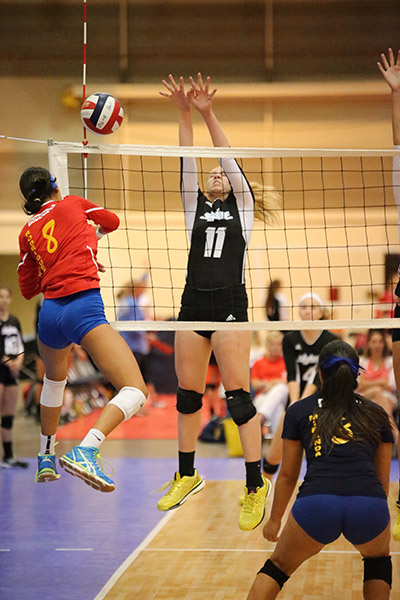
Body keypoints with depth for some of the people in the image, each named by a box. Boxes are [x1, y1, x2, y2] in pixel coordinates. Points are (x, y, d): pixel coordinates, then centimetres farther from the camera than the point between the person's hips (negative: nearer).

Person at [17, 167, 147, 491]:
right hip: (84, 307, -5)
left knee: (55, 378, 37)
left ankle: (46, 457, 44)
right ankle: (86, 450, -37)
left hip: (50, 312, 5)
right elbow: (112, 221, 30)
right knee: (135, 391, -13)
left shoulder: (28, 233, 17)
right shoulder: (72, 203, 12)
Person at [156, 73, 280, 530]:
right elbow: (188, 164, 6)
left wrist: (209, 115, -11)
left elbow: (229, 161, -2)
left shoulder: (241, 206, 10)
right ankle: (187, 476, 21)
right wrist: (184, 114, -5)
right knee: (187, 393, 8)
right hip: (193, 303, 4)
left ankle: (255, 484, -4)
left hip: (230, 306, -4)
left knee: (237, 396, -8)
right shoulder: (196, 207, 17)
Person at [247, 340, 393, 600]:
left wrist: (275, 520, 40)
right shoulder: (376, 414, 23)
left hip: (316, 503, -1)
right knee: (378, 558, 34)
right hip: (369, 506, 1)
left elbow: (288, 475, 25)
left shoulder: (299, 411, 20)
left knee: (279, 565, 26)